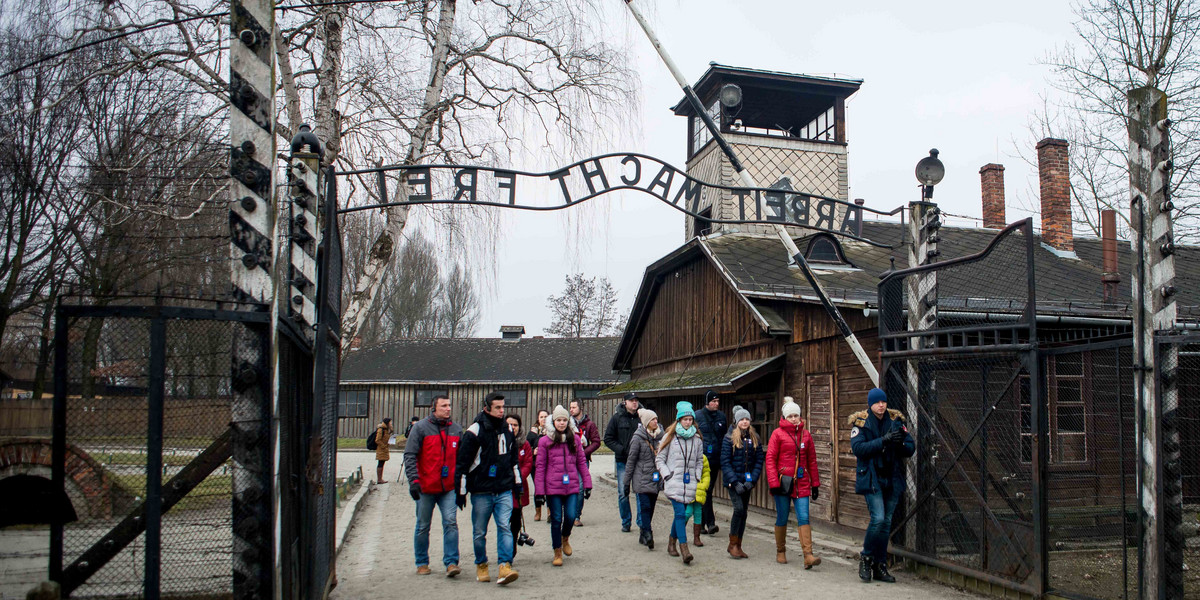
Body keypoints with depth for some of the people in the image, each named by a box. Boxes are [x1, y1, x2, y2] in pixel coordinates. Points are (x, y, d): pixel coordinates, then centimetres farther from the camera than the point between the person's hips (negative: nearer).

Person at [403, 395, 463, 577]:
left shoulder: (456, 429, 8)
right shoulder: (421, 427, -4)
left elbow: (461, 457, 18)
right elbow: (410, 455, -8)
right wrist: (413, 480, -17)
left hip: (449, 487, 2)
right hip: (425, 487, -2)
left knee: (451, 522, -9)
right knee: (423, 526, 9)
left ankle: (451, 562, -6)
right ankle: (422, 563, 23)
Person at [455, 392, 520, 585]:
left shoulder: (507, 429, 9)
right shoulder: (474, 431, -8)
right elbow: (462, 463, -6)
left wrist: (517, 481, 20)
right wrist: (461, 491, -6)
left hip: (504, 491, 3)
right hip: (481, 491, -3)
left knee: (504, 527, -10)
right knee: (479, 532, 8)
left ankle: (505, 566, -12)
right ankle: (481, 565, 26)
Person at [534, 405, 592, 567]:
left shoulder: (574, 440, 7)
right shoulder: (545, 441, 0)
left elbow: (581, 462, 11)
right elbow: (540, 467, 0)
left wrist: (587, 483, 6)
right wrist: (540, 491, -3)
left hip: (572, 486, 2)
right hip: (553, 487, -2)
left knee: (571, 517, -3)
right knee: (556, 520, 3)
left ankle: (565, 538, 29)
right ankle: (557, 552, 19)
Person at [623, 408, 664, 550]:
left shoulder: (659, 436, 9)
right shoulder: (638, 438, -6)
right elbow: (631, 460, -4)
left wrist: (664, 479, 17)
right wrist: (627, 482, -4)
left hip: (656, 479, 5)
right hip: (642, 479, -5)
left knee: (650, 508, 8)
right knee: (645, 506, -13)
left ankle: (643, 536, 18)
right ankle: (647, 534, -13)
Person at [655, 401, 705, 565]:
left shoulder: (697, 439, 12)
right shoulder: (670, 437, 3)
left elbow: (699, 461, 22)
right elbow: (659, 459, 6)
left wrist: (697, 477, 11)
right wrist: (667, 475, -5)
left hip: (690, 484, 4)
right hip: (674, 483, -3)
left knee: (682, 514, 7)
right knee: (680, 513, -14)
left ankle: (672, 542, 27)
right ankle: (684, 548, -18)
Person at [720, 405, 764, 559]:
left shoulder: (754, 438, 7)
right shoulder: (729, 438, -4)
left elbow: (759, 461, 5)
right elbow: (725, 462, -8)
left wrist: (752, 481, -7)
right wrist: (735, 482, -15)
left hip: (747, 481, 4)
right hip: (733, 480, -4)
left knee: (743, 512, 7)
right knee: (739, 509, -16)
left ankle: (738, 546, 16)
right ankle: (732, 544, -3)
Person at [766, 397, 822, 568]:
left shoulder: (805, 434, 9)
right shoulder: (778, 433, -2)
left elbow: (812, 460, 13)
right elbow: (770, 459, -5)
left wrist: (815, 484, 11)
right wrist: (774, 483, -13)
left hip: (801, 483, 2)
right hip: (783, 482, -2)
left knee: (803, 518, -6)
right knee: (782, 518, 7)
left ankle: (808, 555, -11)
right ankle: (780, 552, 24)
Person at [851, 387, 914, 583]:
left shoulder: (896, 420, 6)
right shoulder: (861, 422, -4)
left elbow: (911, 448, 4)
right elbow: (857, 448, -17)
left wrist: (900, 444, -19)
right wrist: (883, 441, -25)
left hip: (892, 479, 4)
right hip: (871, 478, -4)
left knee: (886, 522, 9)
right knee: (878, 518, -17)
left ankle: (880, 566, 19)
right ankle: (866, 558, 5)